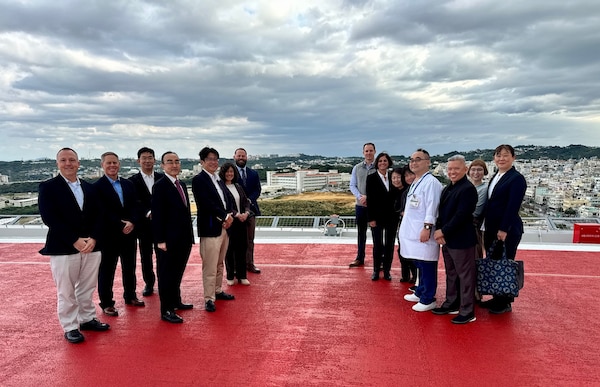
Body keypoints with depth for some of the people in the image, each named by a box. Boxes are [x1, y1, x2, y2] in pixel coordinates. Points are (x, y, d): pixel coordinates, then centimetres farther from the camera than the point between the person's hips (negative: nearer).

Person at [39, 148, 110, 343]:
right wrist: (75, 241, -18)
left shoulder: (89, 188, 12)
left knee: (87, 288, 14)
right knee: (66, 291, 6)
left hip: (91, 246, 5)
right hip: (63, 248, -4)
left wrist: (93, 238, -10)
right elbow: (49, 218, -13)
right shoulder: (48, 187, -3)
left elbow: (98, 216, 7)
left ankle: (87, 319, 30)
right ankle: (70, 327, 19)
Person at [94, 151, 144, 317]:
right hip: (109, 235, -5)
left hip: (129, 234, 6)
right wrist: (121, 226, -19)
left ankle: (130, 296, 32)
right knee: (106, 270, 5)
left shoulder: (128, 184, 10)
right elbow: (103, 212, -15)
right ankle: (106, 303, 16)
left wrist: (131, 223, -13)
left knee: (129, 267, 16)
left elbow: (135, 206, 4)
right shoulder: (97, 187, -8)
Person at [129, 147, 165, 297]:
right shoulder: (133, 180, 1)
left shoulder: (162, 178, 5)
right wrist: (148, 213, -22)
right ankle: (149, 283, 25)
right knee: (146, 256, 10)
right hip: (144, 224, 0)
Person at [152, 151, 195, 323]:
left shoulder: (182, 185, 12)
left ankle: (176, 301, 35)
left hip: (183, 239, 8)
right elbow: (157, 215, -16)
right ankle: (166, 311, 12)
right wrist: (160, 240, -18)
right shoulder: (160, 186, -12)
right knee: (166, 275, 3)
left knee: (177, 273, 20)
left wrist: (190, 235, 12)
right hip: (168, 241, -8)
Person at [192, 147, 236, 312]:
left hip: (225, 227, 8)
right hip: (210, 228, -8)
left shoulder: (219, 180, 16)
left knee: (219, 264, 18)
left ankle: (218, 291, 32)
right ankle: (209, 299, 8)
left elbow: (229, 198, 12)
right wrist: (224, 217, -14)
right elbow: (206, 203, -18)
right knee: (210, 266, -2)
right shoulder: (198, 179, -8)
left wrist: (230, 215, -6)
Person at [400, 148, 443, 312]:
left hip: (423, 233, -9)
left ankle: (428, 299, 8)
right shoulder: (415, 182, 17)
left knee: (427, 267, -1)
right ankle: (420, 292, 30)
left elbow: (432, 207, -19)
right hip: (413, 232, 9)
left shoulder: (431, 182, -12)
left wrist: (427, 227, -23)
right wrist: (405, 227, 22)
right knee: (419, 265, 18)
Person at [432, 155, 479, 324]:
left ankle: (467, 311, 12)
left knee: (465, 276, 2)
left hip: (461, 240, -9)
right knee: (451, 274, 19)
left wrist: (443, 231, -17)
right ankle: (451, 304, 33)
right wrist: (439, 231, -4)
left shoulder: (468, 189, -15)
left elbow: (461, 216, -21)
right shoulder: (448, 188, 13)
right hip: (447, 239, 9)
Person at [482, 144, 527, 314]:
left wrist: (503, 230, -22)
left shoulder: (517, 178, -11)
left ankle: (506, 303, 15)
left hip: (507, 230, -8)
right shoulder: (495, 177, 14)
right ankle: (496, 299, 25)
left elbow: (513, 206, -18)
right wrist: (487, 228, 11)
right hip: (491, 229, 8)